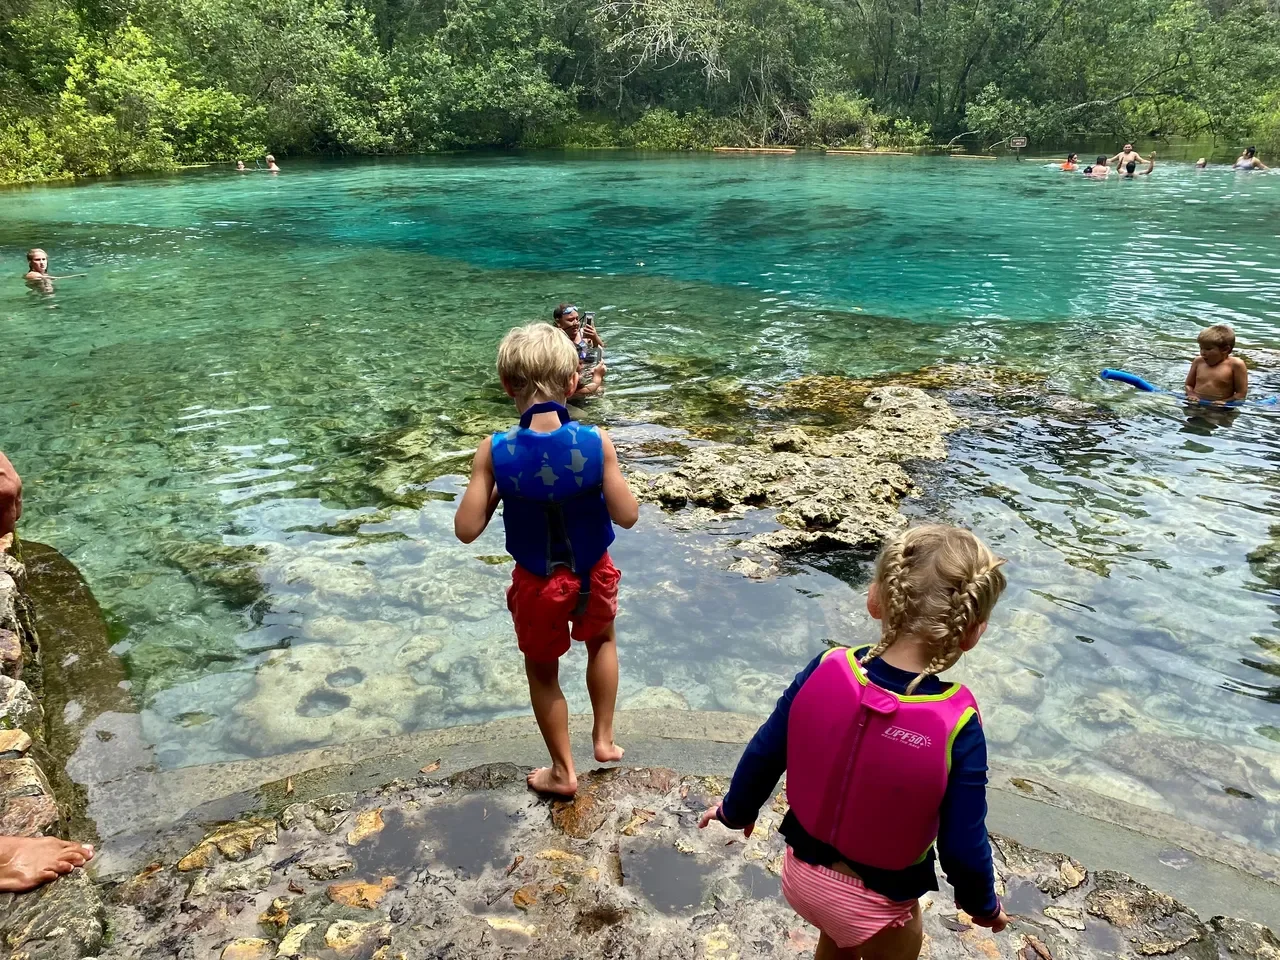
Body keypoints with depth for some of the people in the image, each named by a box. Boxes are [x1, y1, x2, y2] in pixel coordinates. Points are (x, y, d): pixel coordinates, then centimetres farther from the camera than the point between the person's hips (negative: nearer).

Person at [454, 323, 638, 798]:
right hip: (593, 574, 1)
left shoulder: (495, 451, -21)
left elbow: (467, 529, -17)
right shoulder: (596, 442, -21)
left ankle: (563, 770, 39)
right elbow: (627, 516, -15)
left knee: (542, 670, 24)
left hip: (537, 583, -1)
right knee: (602, 640, 33)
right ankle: (604, 738, 41)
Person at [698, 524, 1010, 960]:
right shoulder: (957, 725, -29)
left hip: (802, 874, 3)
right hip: (878, 905, -3)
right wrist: (982, 903, 4)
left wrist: (736, 811, 12)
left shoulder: (827, 670, -21)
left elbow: (762, 755, -8)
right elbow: (963, 845, -18)